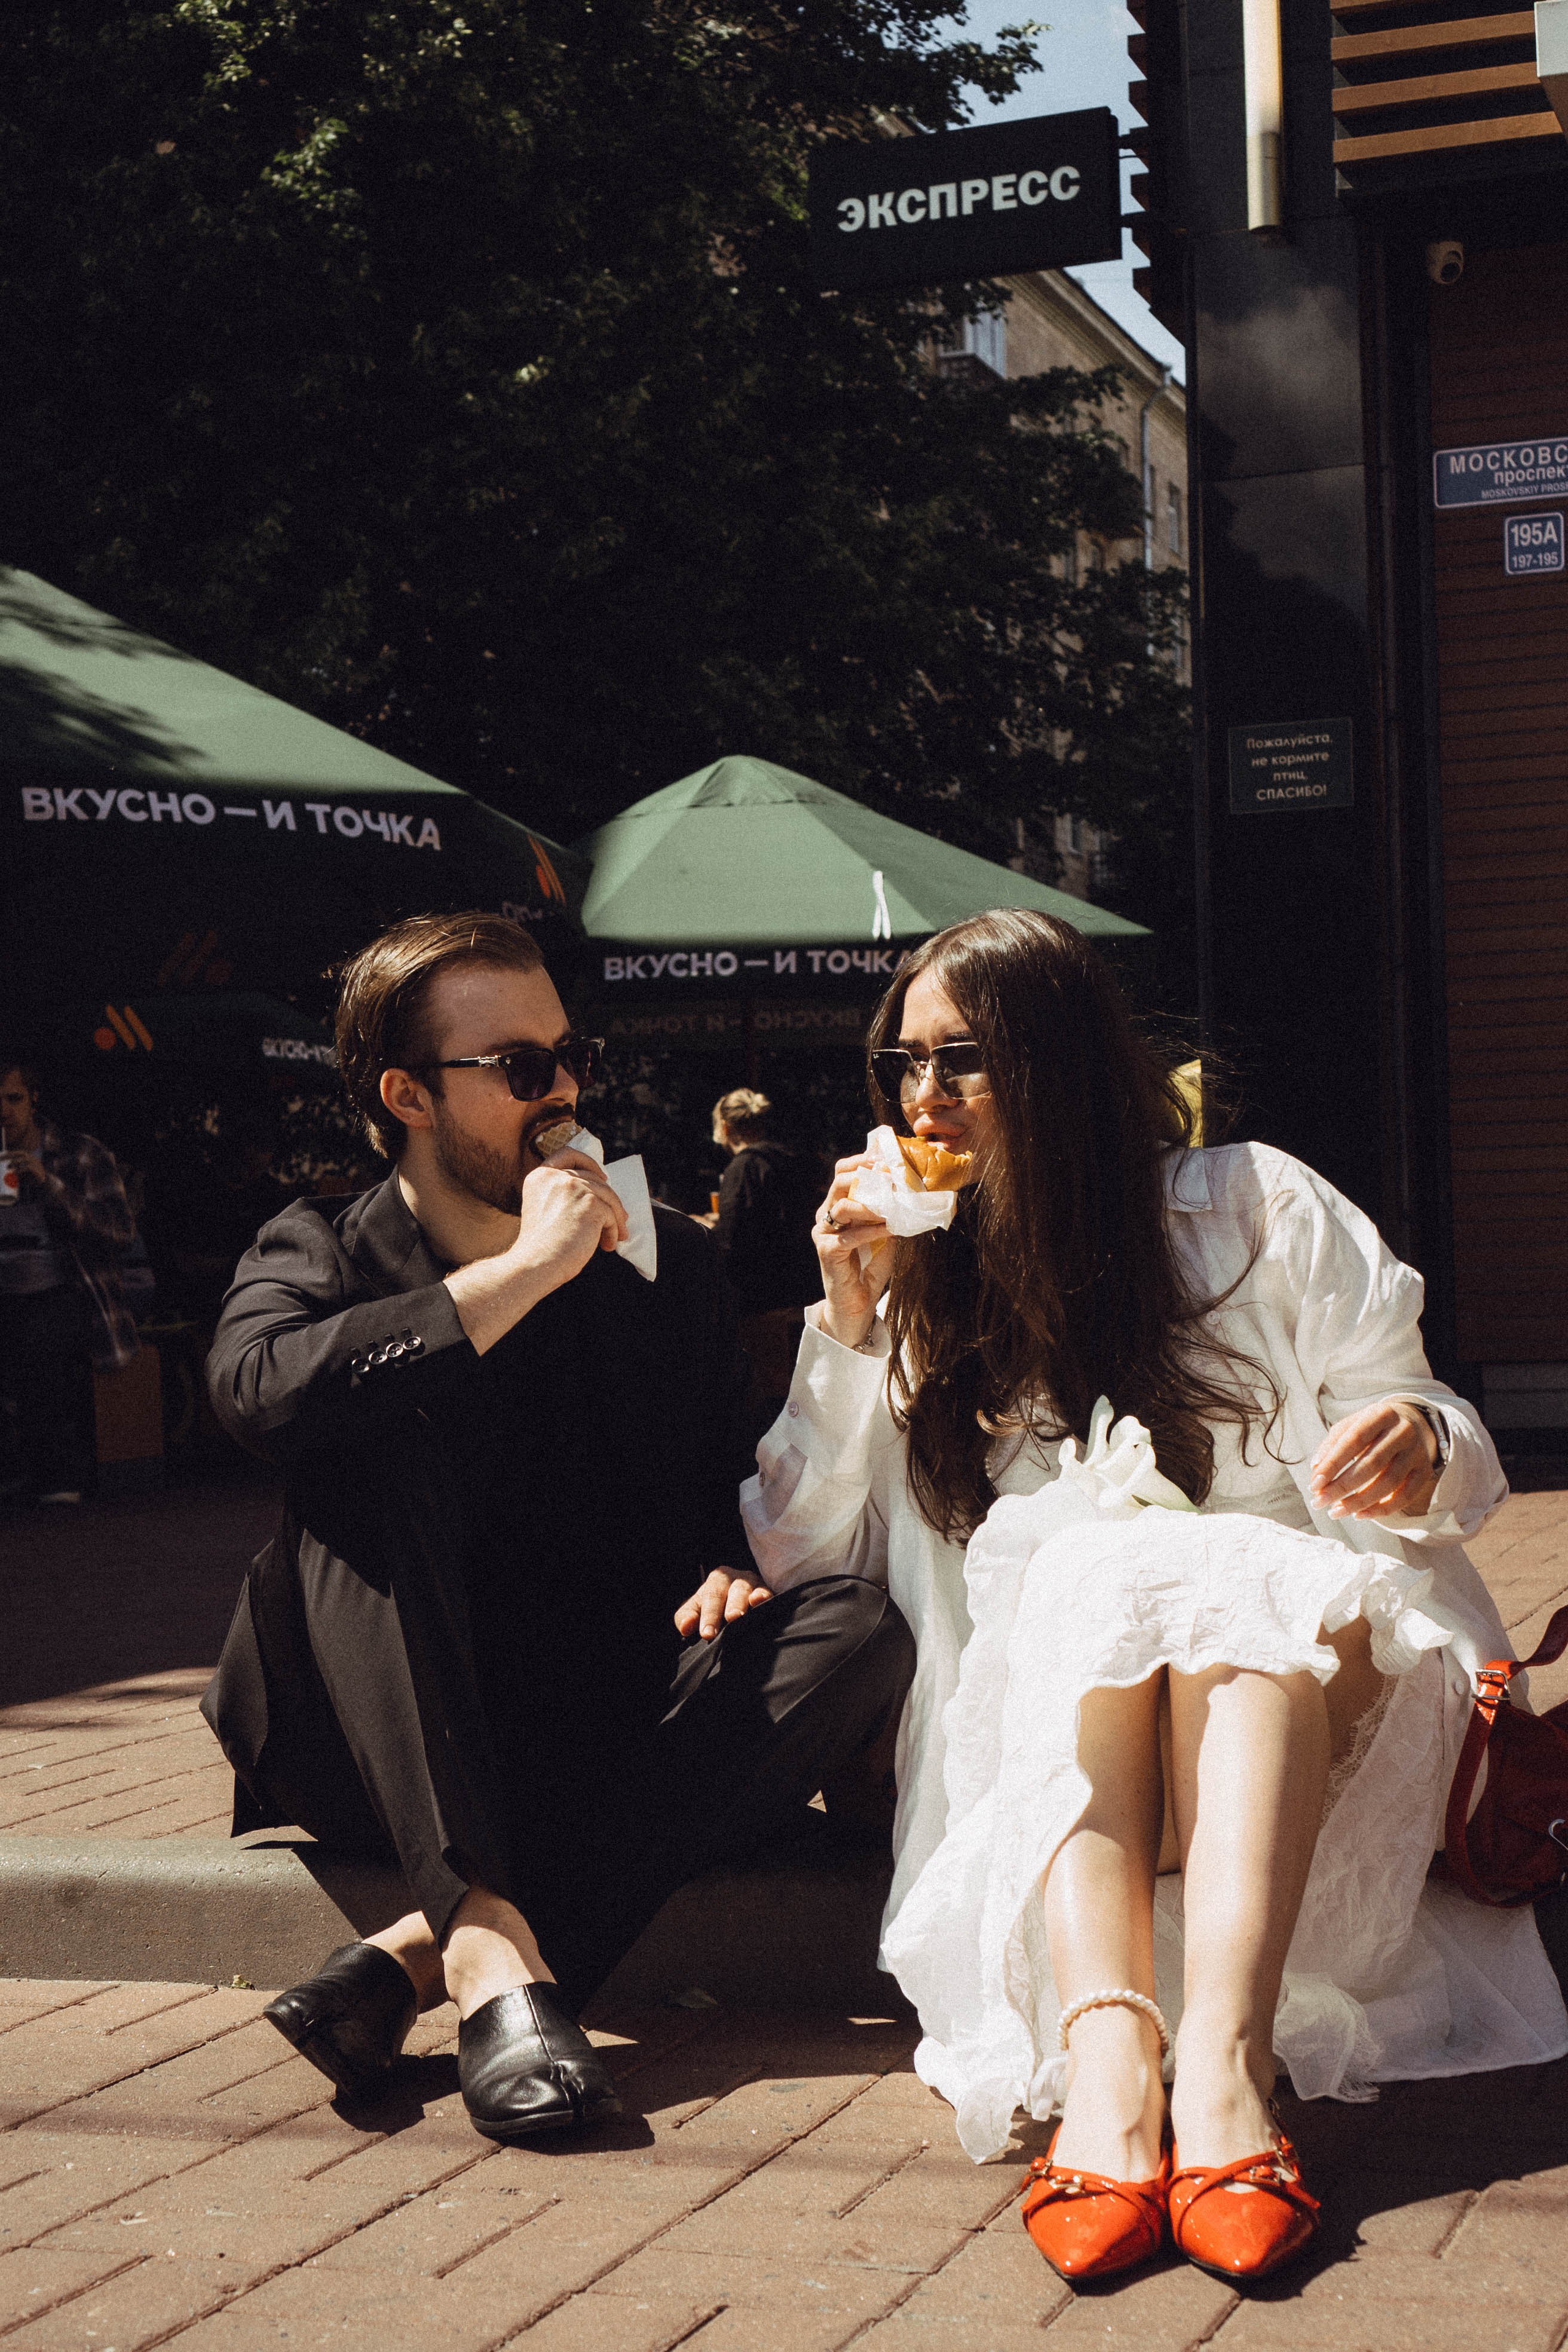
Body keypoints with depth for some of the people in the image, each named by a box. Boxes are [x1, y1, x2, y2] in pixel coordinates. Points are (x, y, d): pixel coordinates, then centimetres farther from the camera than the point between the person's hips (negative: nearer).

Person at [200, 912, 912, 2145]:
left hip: (609, 1744, 3)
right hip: (392, 1754, -2)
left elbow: (733, 1493, 18)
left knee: (862, 1629, -23)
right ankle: (488, 1940, -40)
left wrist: (725, 1571, -7)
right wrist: (527, 1270, -22)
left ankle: (414, 1956, -33)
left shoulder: (667, 1263, 11)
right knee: (376, 1455, -26)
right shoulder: (322, 1252, 2)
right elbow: (258, 1385, -23)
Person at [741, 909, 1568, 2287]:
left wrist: (1420, 1454, -19)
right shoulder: (928, 1285, 14)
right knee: (1097, 1583, -33)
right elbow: (803, 1553, 9)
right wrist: (850, 1324, -2)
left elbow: (1445, 1461, 6)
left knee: (1248, 1595, -35)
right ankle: (1105, 2047, -53)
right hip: (1049, 1725, 1)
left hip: (1306, 1667, -1)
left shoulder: (1255, 1211, 7)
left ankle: (1222, 2059, -53)